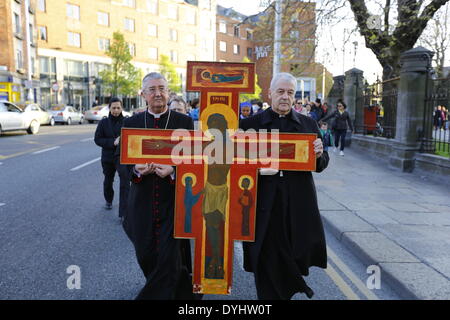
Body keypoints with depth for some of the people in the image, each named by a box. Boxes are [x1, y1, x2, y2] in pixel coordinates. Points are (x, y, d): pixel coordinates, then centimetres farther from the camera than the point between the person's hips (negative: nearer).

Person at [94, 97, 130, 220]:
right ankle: (108, 201, 51)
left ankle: (124, 213, -14)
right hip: (107, 157, 4)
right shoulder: (104, 122, 0)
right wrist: (113, 142, -17)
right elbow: (97, 139, -3)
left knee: (125, 183, -17)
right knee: (108, 181, 22)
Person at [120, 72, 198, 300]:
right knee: (145, 256, 13)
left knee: (169, 258, -3)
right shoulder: (131, 123, 6)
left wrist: (173, 170, -21)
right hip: (143, 202, 3)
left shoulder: (184, 122, 0)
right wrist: (135, 169, -16)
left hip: (174, 200, -2)